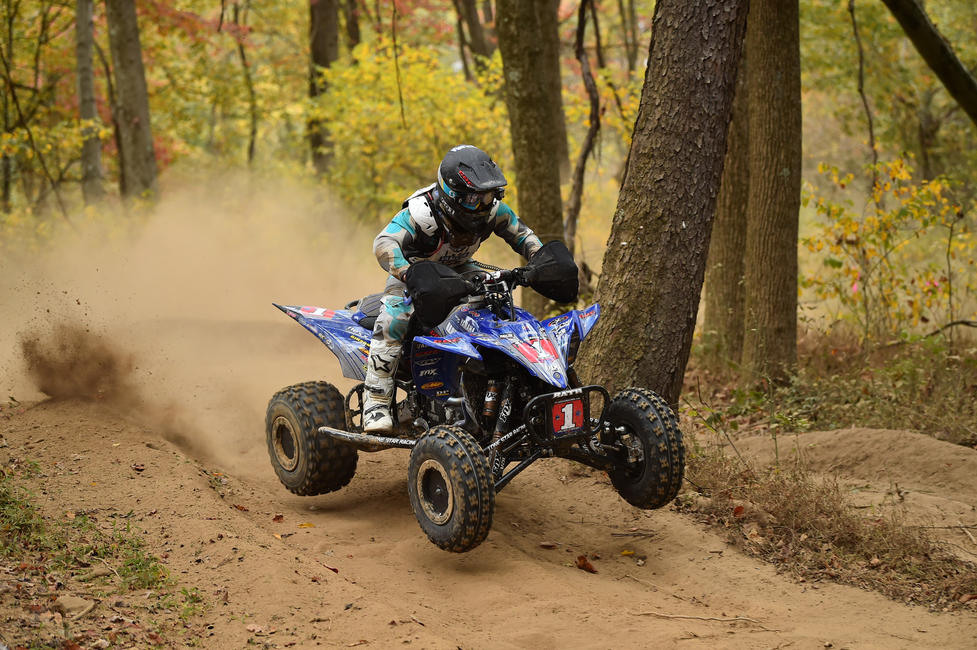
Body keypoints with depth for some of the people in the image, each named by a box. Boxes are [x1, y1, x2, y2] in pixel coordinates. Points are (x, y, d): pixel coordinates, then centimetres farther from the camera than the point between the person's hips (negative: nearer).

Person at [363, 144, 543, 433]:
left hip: (460, 269, 6)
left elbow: (522, 235, 0)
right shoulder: (423, 211, -34)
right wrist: (407, 273, -64)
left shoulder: (492, 209, -15)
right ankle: (375, 401, -27)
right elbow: (384, 242, -45)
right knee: (394, 315, -31)